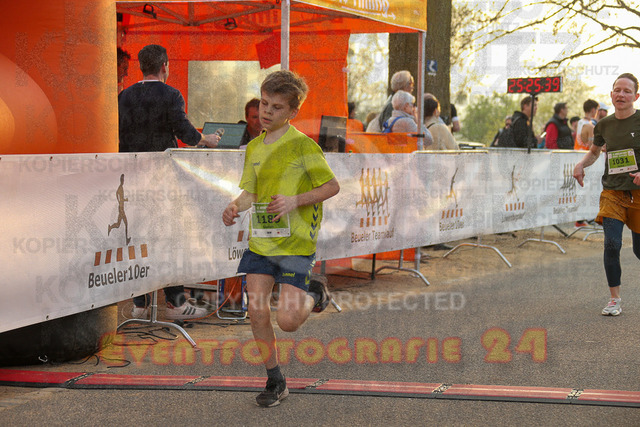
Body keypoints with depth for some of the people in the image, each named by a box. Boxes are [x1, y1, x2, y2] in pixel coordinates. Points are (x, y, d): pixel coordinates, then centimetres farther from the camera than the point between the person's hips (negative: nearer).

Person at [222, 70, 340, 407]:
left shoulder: (302, 145, -10)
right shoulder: (254, 147, 10)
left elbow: (332, 186, -7)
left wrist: (295, 201, -20)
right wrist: (235, 207, -6)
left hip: (295, 243, -6)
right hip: (260, 241, 6)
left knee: (287, 321, -11)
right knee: (256, 312, 0)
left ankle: (314, 295, 23)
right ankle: (275, 382, 16)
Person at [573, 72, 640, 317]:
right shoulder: (604, 125, 6)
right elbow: (594, 152, 24)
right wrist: (581, 165, 4)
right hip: (612, 191, 3)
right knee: (612, 244, -11)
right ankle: (615, 299, 0)